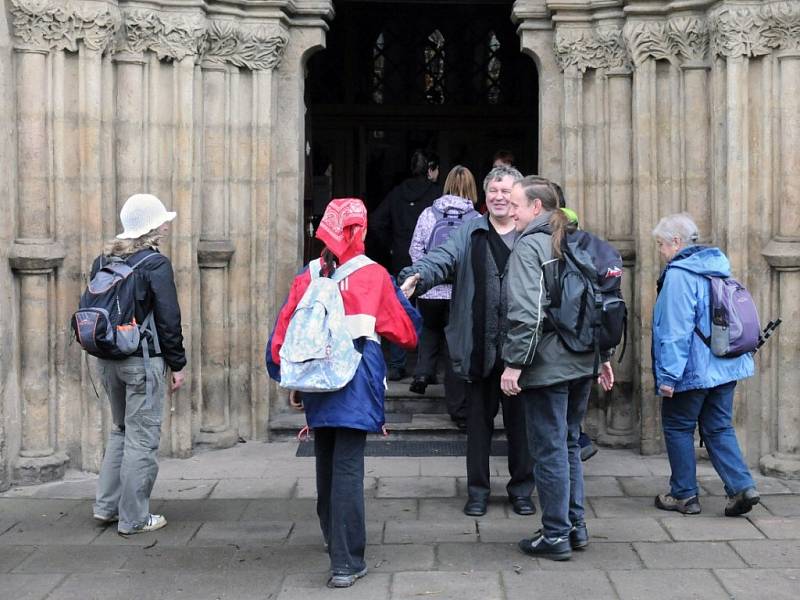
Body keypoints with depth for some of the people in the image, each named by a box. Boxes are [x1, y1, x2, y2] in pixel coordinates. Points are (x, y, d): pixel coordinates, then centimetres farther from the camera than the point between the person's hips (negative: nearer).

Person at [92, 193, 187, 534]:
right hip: (143, 361, -7)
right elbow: (168, 320, -12)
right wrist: (177, 364, -5)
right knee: (142, 437, 1)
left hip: (107, 361, 7)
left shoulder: (102, 261, 9)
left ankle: (106, 505, 23)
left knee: (120, 430, 22)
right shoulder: (156, 264, -12)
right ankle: (134, 518, 6)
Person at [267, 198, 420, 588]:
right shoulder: (375, 275, -4)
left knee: (326, 465, 19)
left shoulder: (307, 277, 2)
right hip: (357, 385, -3)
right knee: (347, 469, -5)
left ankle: (332, 538, 37)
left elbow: (283, 332, 2)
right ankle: (346, 563, -5)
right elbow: (407, 331, 3)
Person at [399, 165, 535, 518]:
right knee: (479, 420, 11)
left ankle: (521, 489, 27)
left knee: (520, 420, 10)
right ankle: (477, 491, 24)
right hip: (479, 347, 1)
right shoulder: (470, 235, 5)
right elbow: (442, 258, -11)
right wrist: (417, 276, -31)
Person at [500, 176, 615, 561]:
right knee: (569, 445, 18)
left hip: (546, 366, -8)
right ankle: (576, 526, 25)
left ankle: (556, 536, 8)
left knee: (549, 450, 0)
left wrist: (514, 363, -17)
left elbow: (525, 312, -20)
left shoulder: (529, 246, -11)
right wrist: (603, 355, 19)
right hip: (581, 363, 8)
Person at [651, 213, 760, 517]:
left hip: (693, 371, -8)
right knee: (720, 428, 14)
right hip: (726, 367, 8)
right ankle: (742, 486, 1)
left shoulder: (679, 275, -16)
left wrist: (668, 375, -20)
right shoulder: (718, 268, 11)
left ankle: (684, 495, 14)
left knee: (678, 428, 8)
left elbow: (675, 330, -22)